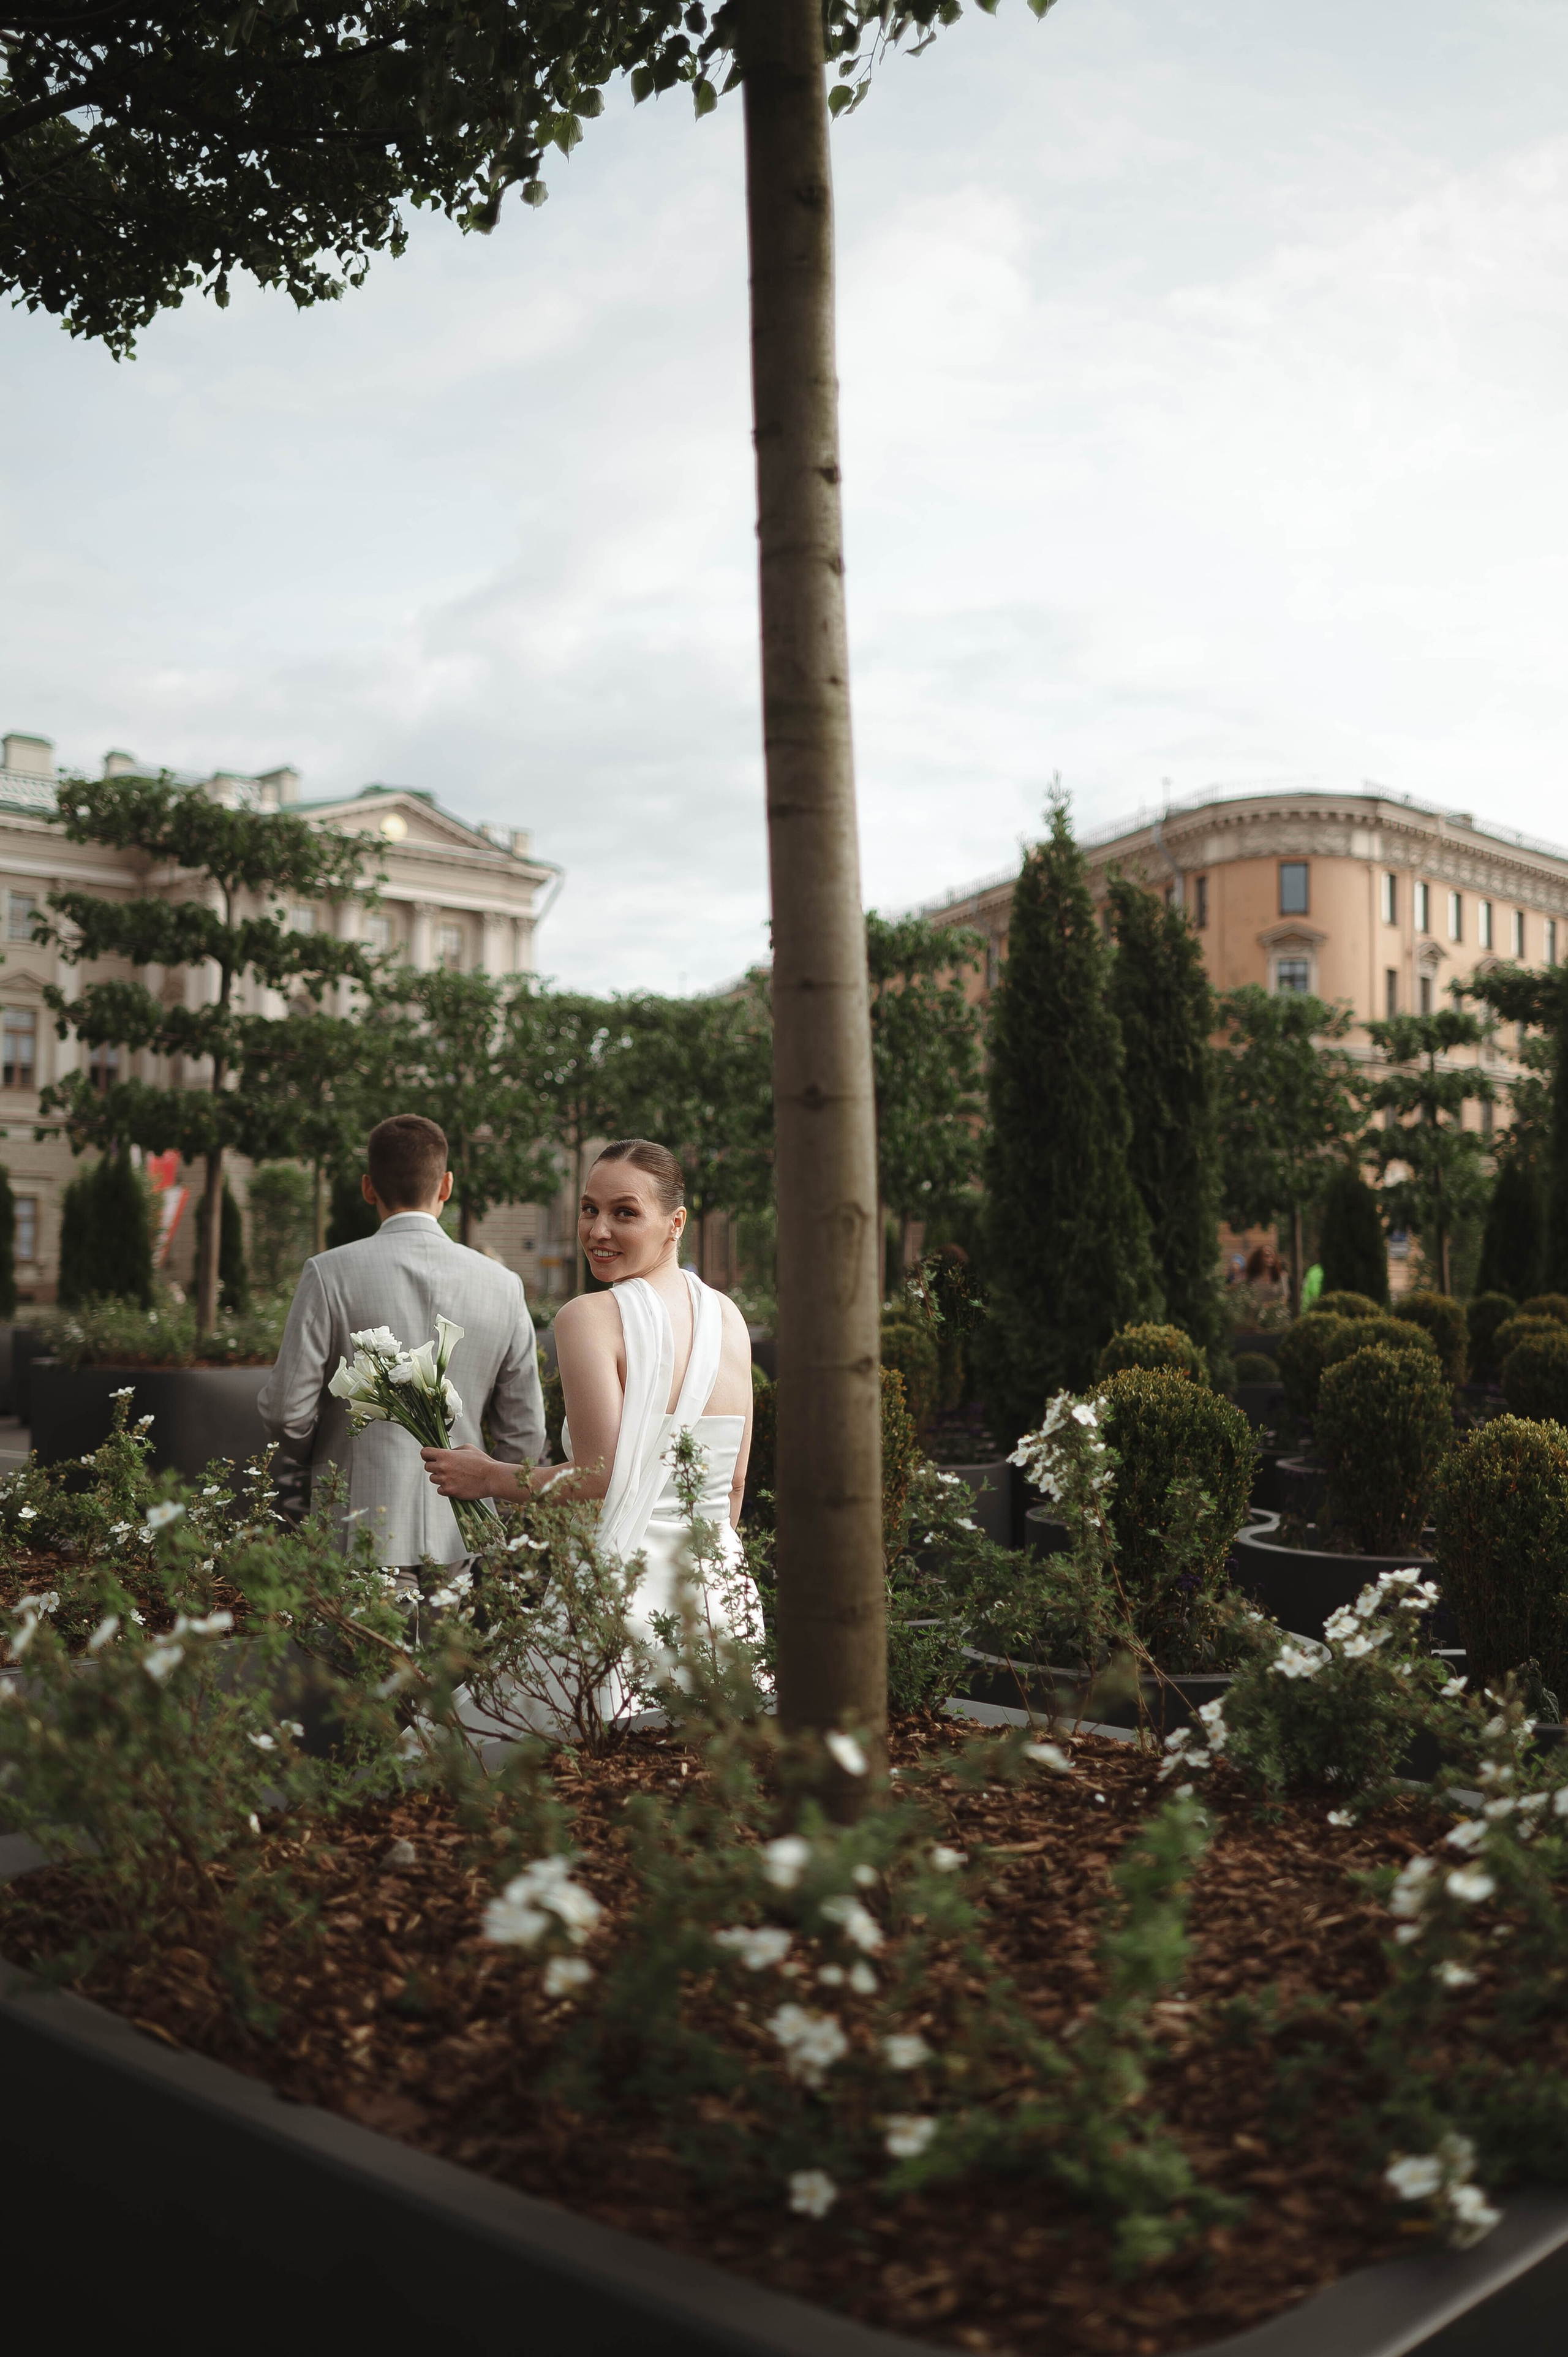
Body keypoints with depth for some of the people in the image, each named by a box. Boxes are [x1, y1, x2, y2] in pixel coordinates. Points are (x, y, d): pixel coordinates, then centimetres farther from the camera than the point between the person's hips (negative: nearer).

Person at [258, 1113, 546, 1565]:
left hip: (361, 1532, -2)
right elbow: (524, 1438, 7)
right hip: (460, 1541, 3)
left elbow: (286, 1410, -4)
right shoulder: (503, 1286, 3)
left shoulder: (331, 1274, -5)